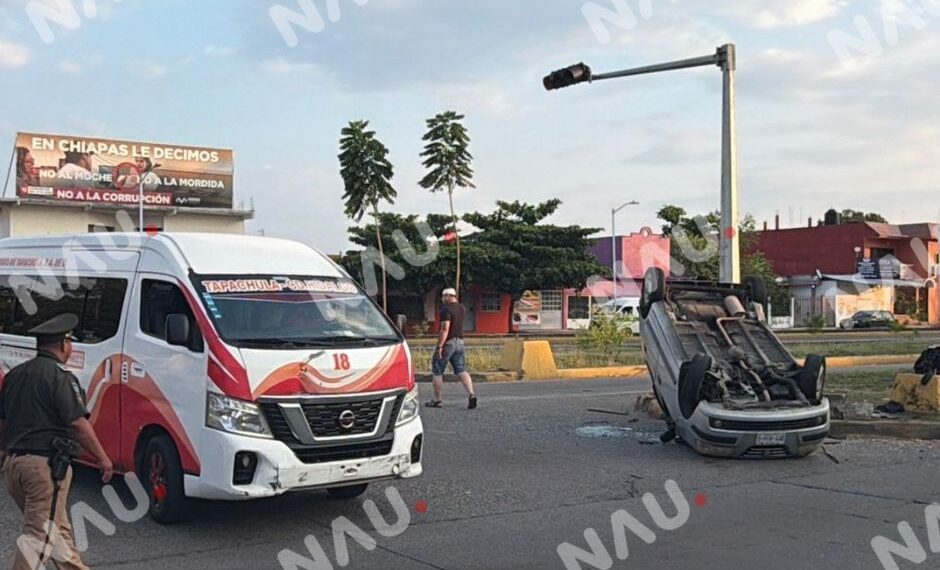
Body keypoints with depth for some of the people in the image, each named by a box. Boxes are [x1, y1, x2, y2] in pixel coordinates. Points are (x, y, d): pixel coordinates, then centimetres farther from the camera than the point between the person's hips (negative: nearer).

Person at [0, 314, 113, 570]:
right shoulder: (60, 377, -12)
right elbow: (78, 423, -16)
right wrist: (103, 459, -8)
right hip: (45, 462, -9)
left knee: (58, 528, 20)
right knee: (39, 534, -4)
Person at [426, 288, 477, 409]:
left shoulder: (446, 309, -14)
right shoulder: (462, 308, 11)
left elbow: (445, 329, -23)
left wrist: (439, 346, -23)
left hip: (447, 343, -7)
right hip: (460, 342, 7)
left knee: (437, 371, 7)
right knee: (461, 371, 1)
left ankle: (437, 400, 13)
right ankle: (471, 394, -19)